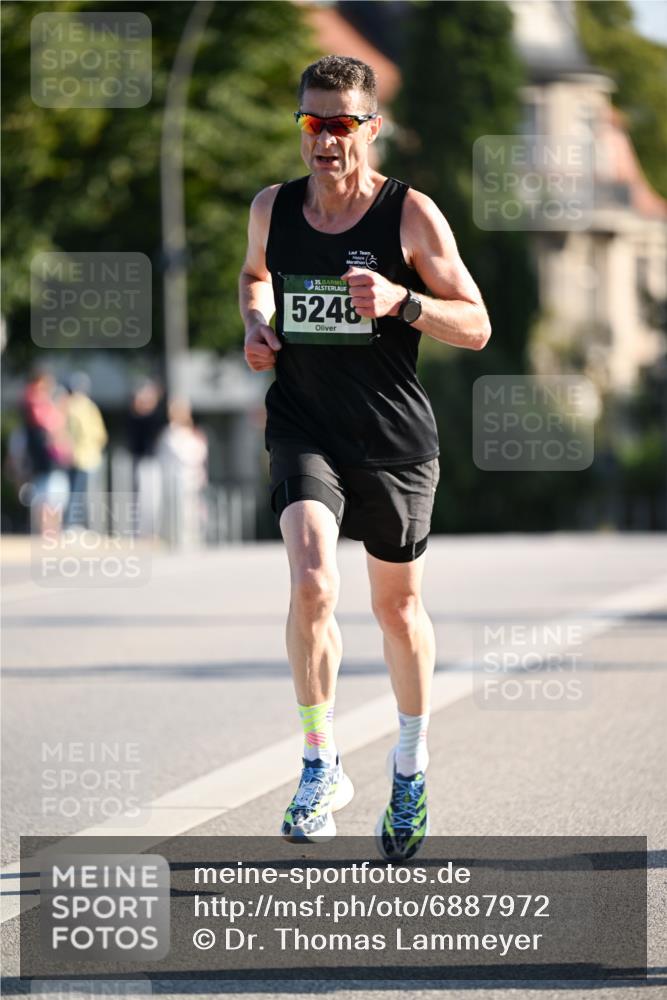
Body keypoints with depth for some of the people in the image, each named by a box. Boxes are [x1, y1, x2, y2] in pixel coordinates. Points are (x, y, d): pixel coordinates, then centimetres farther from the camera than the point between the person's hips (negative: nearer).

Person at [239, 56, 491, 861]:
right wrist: (256, 324, 3)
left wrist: (401, 301, -23)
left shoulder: (410, 214, -8)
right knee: (311, 586, -22)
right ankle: (320, 764, -7)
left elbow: (476, 327, -6)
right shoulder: (272, 209, 1)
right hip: (303, 429, 1)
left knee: (396, 606, 14)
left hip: (395, 439, -1)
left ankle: (411, 762, 36)